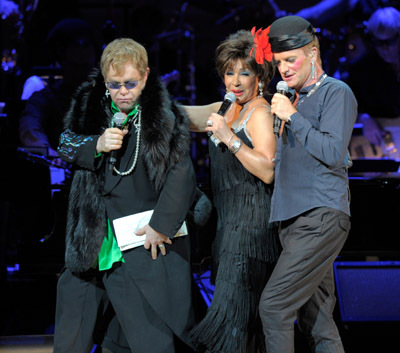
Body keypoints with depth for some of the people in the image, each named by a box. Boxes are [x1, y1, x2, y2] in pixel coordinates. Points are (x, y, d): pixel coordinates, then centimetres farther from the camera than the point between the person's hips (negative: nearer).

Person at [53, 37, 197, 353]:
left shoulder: (165, 114, -7)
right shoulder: (88, 104, 5)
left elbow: (181, 175, -7)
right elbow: (67, 145, 10)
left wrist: (161, 224, -12)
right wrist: (97, 145, -10)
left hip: (142, 241, -4)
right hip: (91, 239, 5)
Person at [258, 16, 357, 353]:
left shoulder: (336, 92, -2)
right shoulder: (293, 98, 22)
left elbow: (333, 153, -14)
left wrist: (291, 117, -11)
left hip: (321, 218, -8)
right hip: (294, 219, 8)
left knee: (274, 305, -17)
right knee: (316, 319, 8)